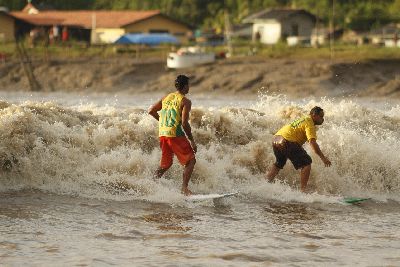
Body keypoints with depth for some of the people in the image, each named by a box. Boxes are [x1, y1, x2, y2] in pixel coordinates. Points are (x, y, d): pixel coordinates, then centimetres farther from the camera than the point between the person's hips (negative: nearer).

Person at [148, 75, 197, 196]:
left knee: (166, 164, 19)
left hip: (162, 134, 7)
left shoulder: (166, 98, 14)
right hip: (175, 135, -7)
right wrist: (191, 141, -6)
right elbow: (184, 123, -13)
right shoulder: (185, 101, -7)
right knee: (191, 160, 1)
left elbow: (151, 111, 15)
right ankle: (184, 188, -11)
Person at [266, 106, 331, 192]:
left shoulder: (303, 119, 23)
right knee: (306, 163, -3)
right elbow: (312, 142, -18)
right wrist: (323, 157, -20)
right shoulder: (309, 123, -6)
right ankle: (303, 190, -10)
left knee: (279, 163, 32)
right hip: (287, 142, -9)